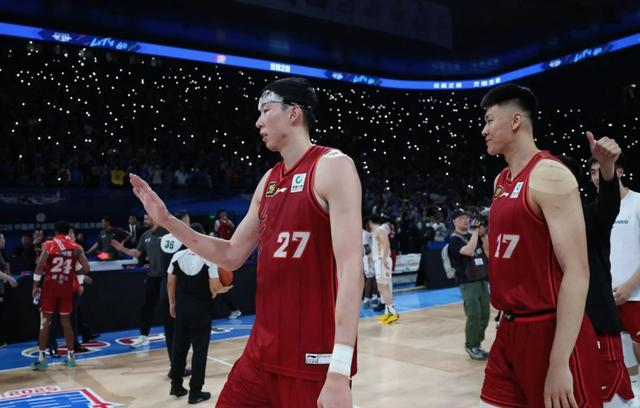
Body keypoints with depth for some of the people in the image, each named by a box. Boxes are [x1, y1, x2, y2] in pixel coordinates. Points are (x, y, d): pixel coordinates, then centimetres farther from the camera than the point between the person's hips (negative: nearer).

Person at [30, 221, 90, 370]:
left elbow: (40, 266, -13)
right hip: (67, 288, 2)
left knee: (45, 321, 5)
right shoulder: (76, 247, 2)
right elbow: (86, 268, -5)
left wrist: (35, 286, -5)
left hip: (50, 286, -2)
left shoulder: (48, 245, -3)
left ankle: (41, 358, 4)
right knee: (66, 322, 12)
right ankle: (71, 356, 16)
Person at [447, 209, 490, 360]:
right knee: (474, 315, -9)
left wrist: (483, 233, -3)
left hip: (482, 279, 7)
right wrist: (475, 232, -17)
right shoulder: (455, 239, -7)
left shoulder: (473, 235, 14)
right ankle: (471, 346, 5)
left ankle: (477, 344, 18)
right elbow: (469, 251, -24)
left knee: (484, 314, 7)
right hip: (468, 282, -7)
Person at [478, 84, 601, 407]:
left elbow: (577, 271, -20)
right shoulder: (500, 182, 12)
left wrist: (559, 362, -23)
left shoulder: (550, 175, -15)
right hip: (511, 328, 8)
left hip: (549, 331, -8)